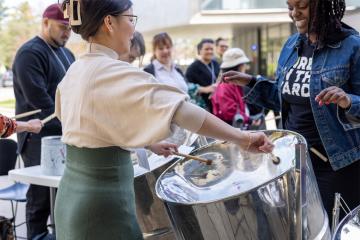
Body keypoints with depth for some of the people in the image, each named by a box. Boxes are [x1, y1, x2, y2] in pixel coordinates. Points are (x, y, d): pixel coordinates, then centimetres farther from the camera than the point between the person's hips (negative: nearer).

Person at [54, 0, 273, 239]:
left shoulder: (75, 71, 7)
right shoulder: (115, 72, -19)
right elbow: (180, 110, -27)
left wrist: (147, 141, 20)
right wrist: (243, 138, -24)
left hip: (73, 193, 9)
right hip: (102, 201, -9)